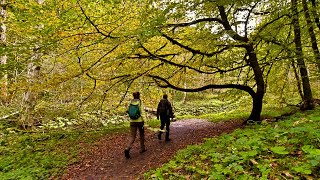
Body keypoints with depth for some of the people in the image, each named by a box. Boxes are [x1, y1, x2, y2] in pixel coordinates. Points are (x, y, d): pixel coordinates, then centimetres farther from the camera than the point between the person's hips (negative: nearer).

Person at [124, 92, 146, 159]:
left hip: (132, 121, 3)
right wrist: (143, 120, -8)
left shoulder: (131, 102, 3)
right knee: (141, 135, 17)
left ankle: (127, 149, -16)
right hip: (139, 121, -3)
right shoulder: (140, 102, -10)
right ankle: (142, 148, 28)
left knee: (133, 136, 5)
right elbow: (142, 112, -12)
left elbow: (129, 112, 7)